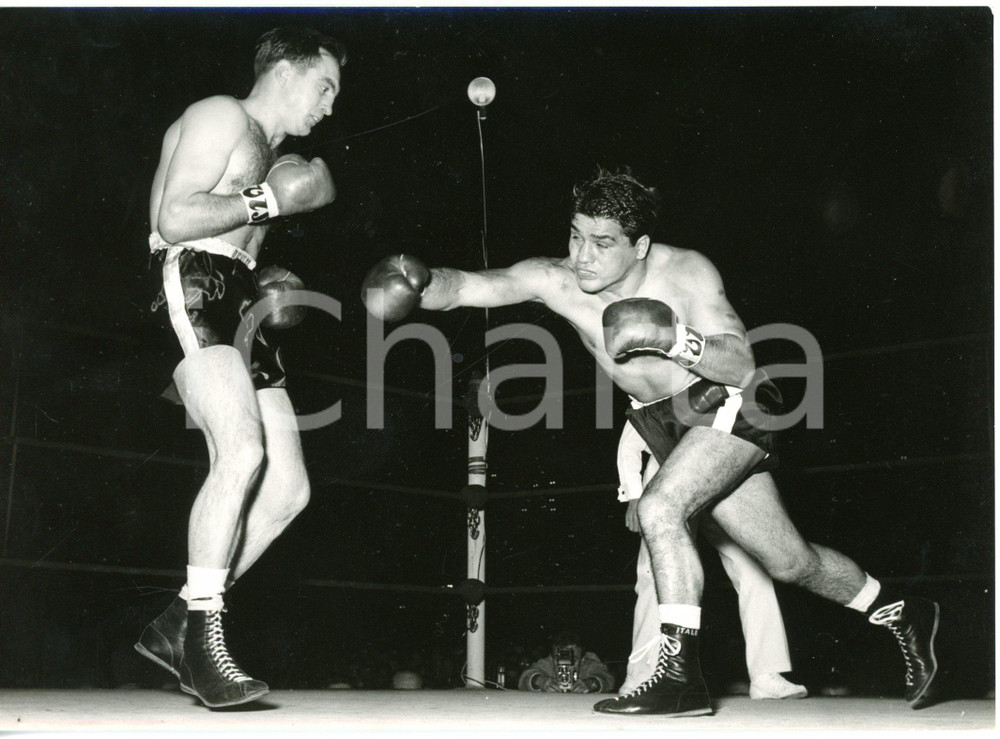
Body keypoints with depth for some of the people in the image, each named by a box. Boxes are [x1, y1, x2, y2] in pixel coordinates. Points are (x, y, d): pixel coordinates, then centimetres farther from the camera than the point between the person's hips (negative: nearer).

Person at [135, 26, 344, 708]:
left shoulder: (269, 153, 31)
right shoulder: (221, 117, 1)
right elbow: (174, 220, -12)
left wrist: (269, 284, 14)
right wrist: (273, 200, -7)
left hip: (240, 312, 10)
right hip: (191, 294, -9)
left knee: (288, 490, -2)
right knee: (243, 449, -28)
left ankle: (174, 627, 5)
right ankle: (203, 643, -23)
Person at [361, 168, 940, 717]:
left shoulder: (686, 273, -23)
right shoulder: (556, 280, -14)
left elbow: (740, 363, -25)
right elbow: (466, 286, -21)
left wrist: (677, 341, -41)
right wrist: (416, 287, -41)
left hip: (729, 406, -5)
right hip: (667, 420, 5)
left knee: (660, 509, -28)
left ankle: (680, 675, -17)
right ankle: (903, 615, 35)